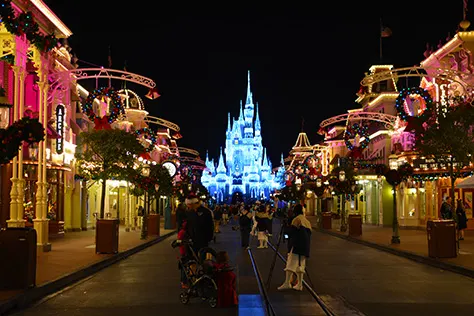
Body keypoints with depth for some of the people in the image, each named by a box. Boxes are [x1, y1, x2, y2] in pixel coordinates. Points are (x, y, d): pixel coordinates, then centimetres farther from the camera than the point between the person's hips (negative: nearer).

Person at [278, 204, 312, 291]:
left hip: (296, 246, -7)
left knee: (291, 262, -9)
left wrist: (289, 244, -7)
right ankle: (299, 285, 9)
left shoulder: (296, 219, -5)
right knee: (301, 264, 10)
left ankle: (287, 283, -17)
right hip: (305, 247, 7)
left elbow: (292, 233, -11)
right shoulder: (307, 221, 18)